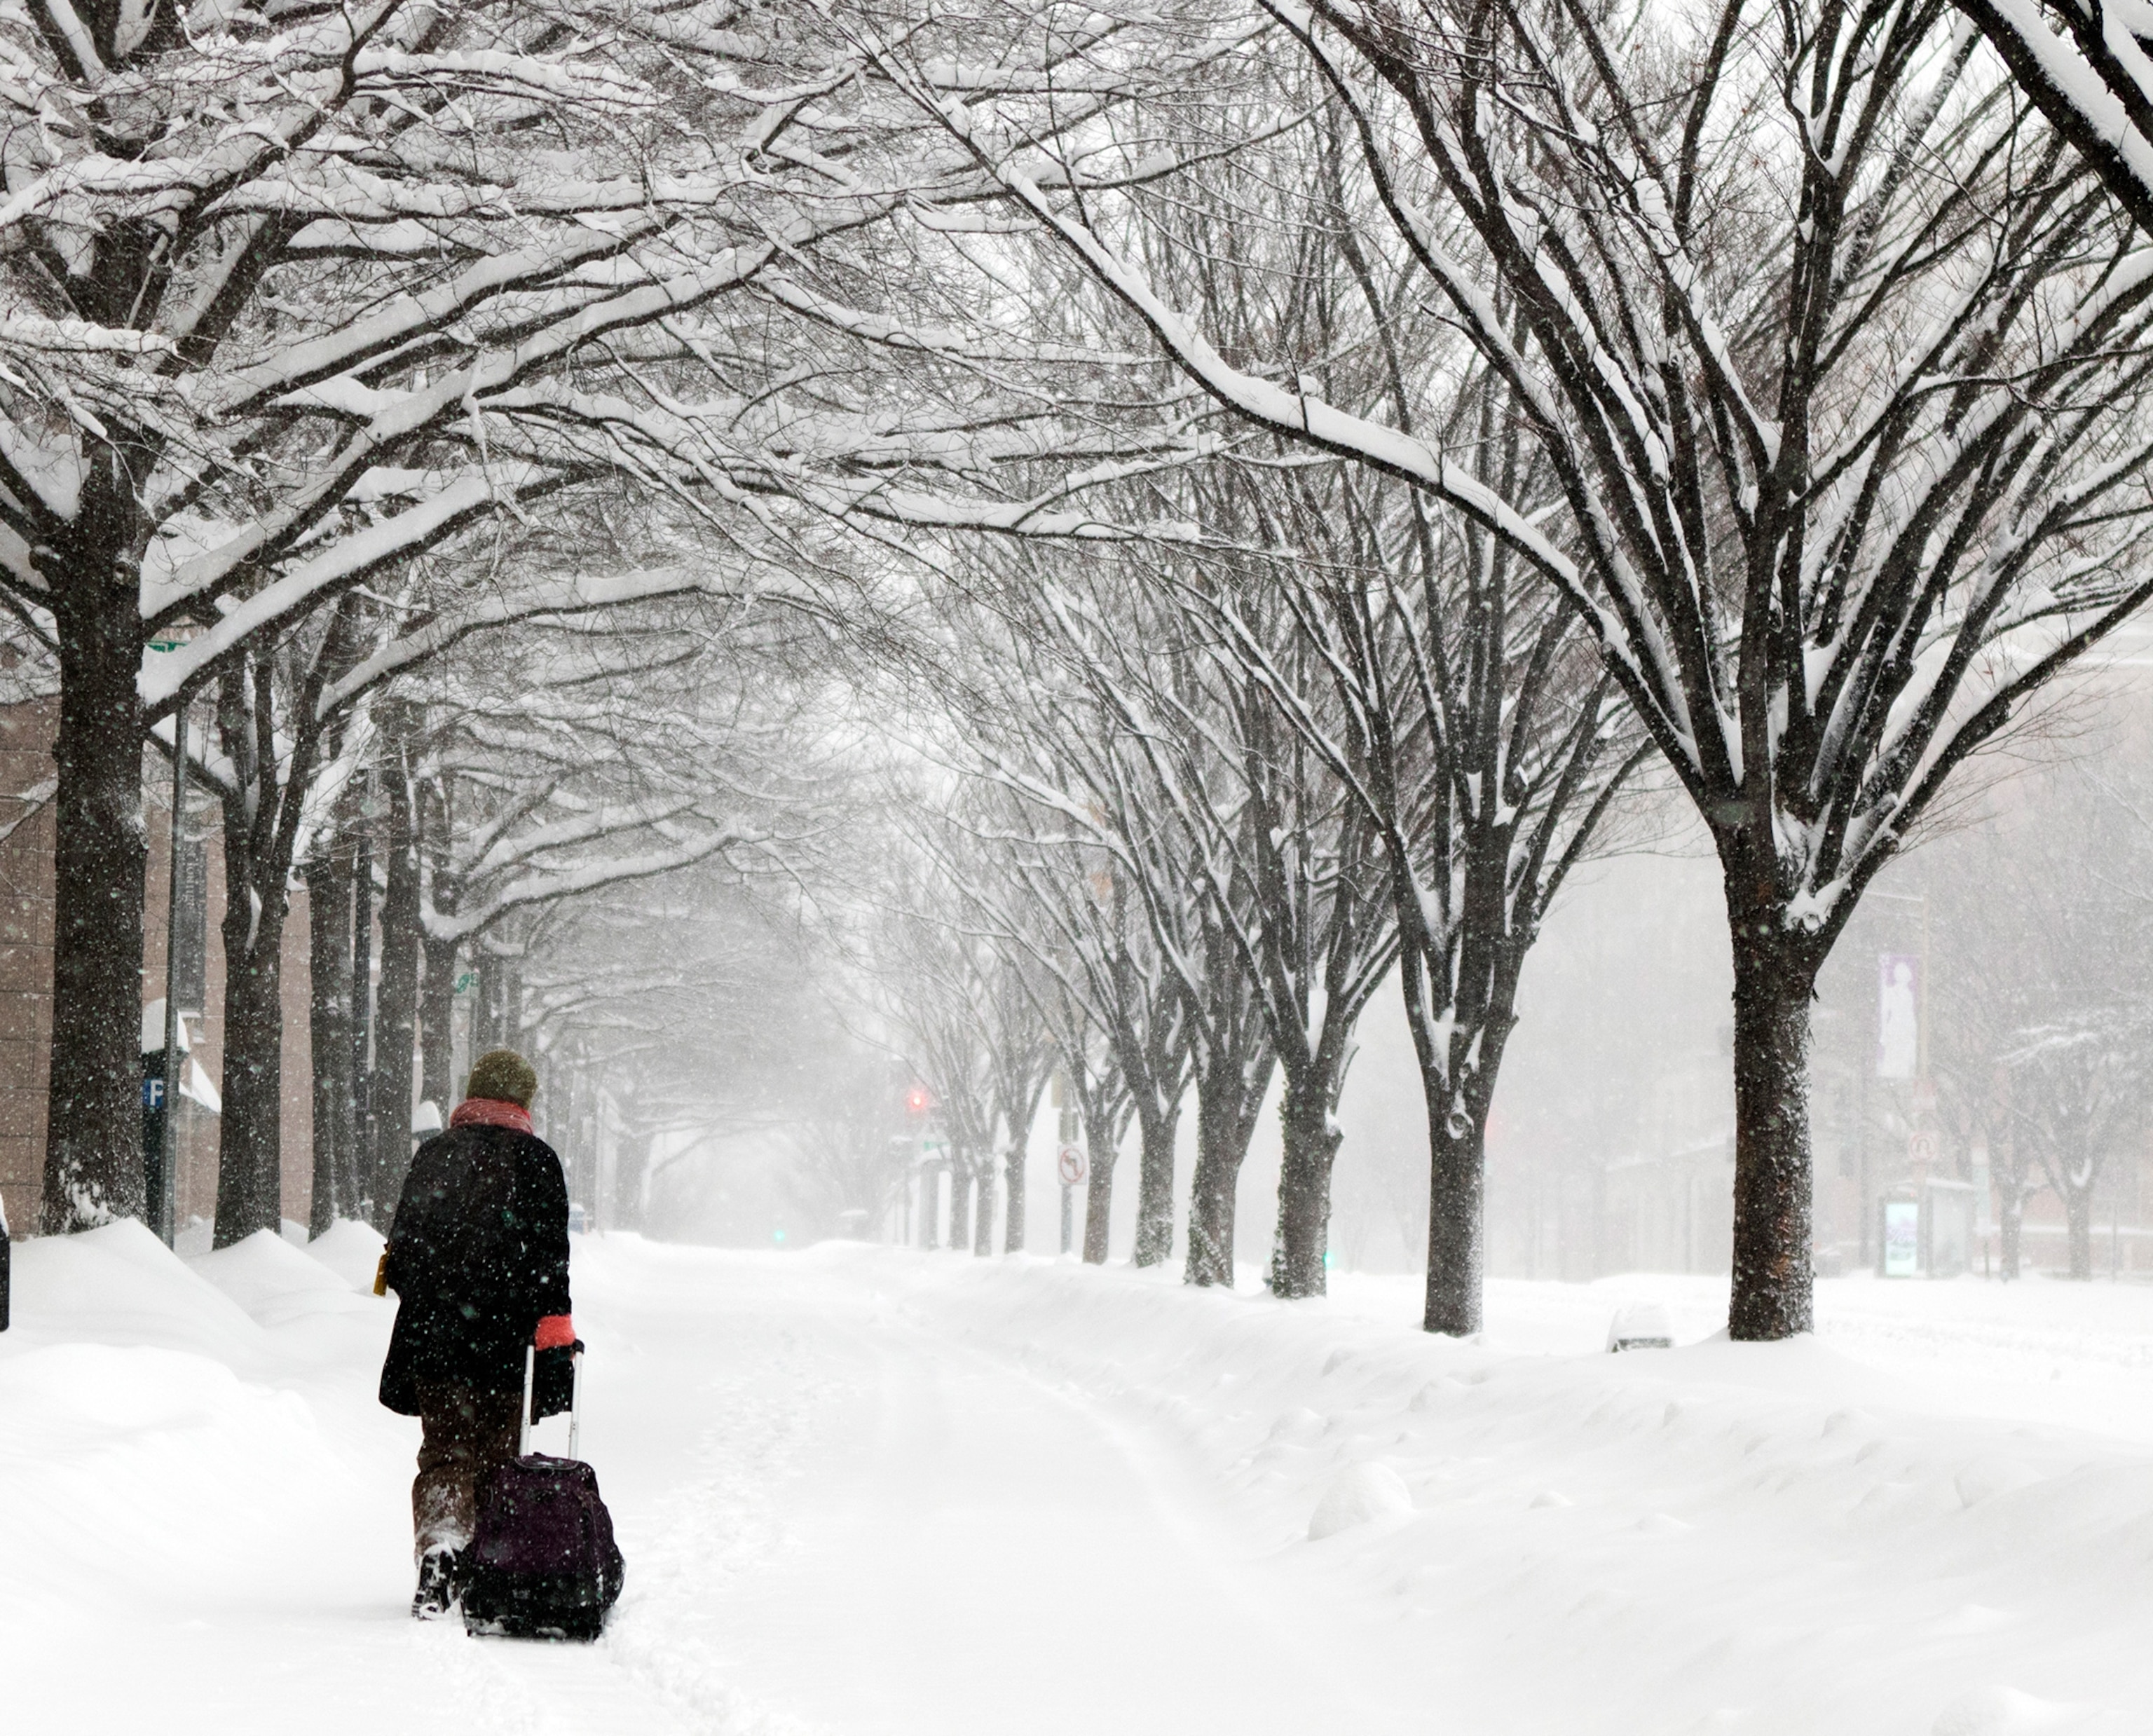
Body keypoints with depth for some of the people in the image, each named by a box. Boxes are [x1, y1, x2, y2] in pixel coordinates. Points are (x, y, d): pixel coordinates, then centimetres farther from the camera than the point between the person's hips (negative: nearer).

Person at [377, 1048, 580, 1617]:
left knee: (444, 1453, 4)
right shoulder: (535, 1160, -1)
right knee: (495, 1454, 9)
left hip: (433, 1336, 2)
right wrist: (556, 1333, -5)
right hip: (506, 1337, -2)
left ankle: (438, 1548, -19)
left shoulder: (432, 1155, 8)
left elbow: (402, 1250, 12)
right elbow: (549, 1255, -6)